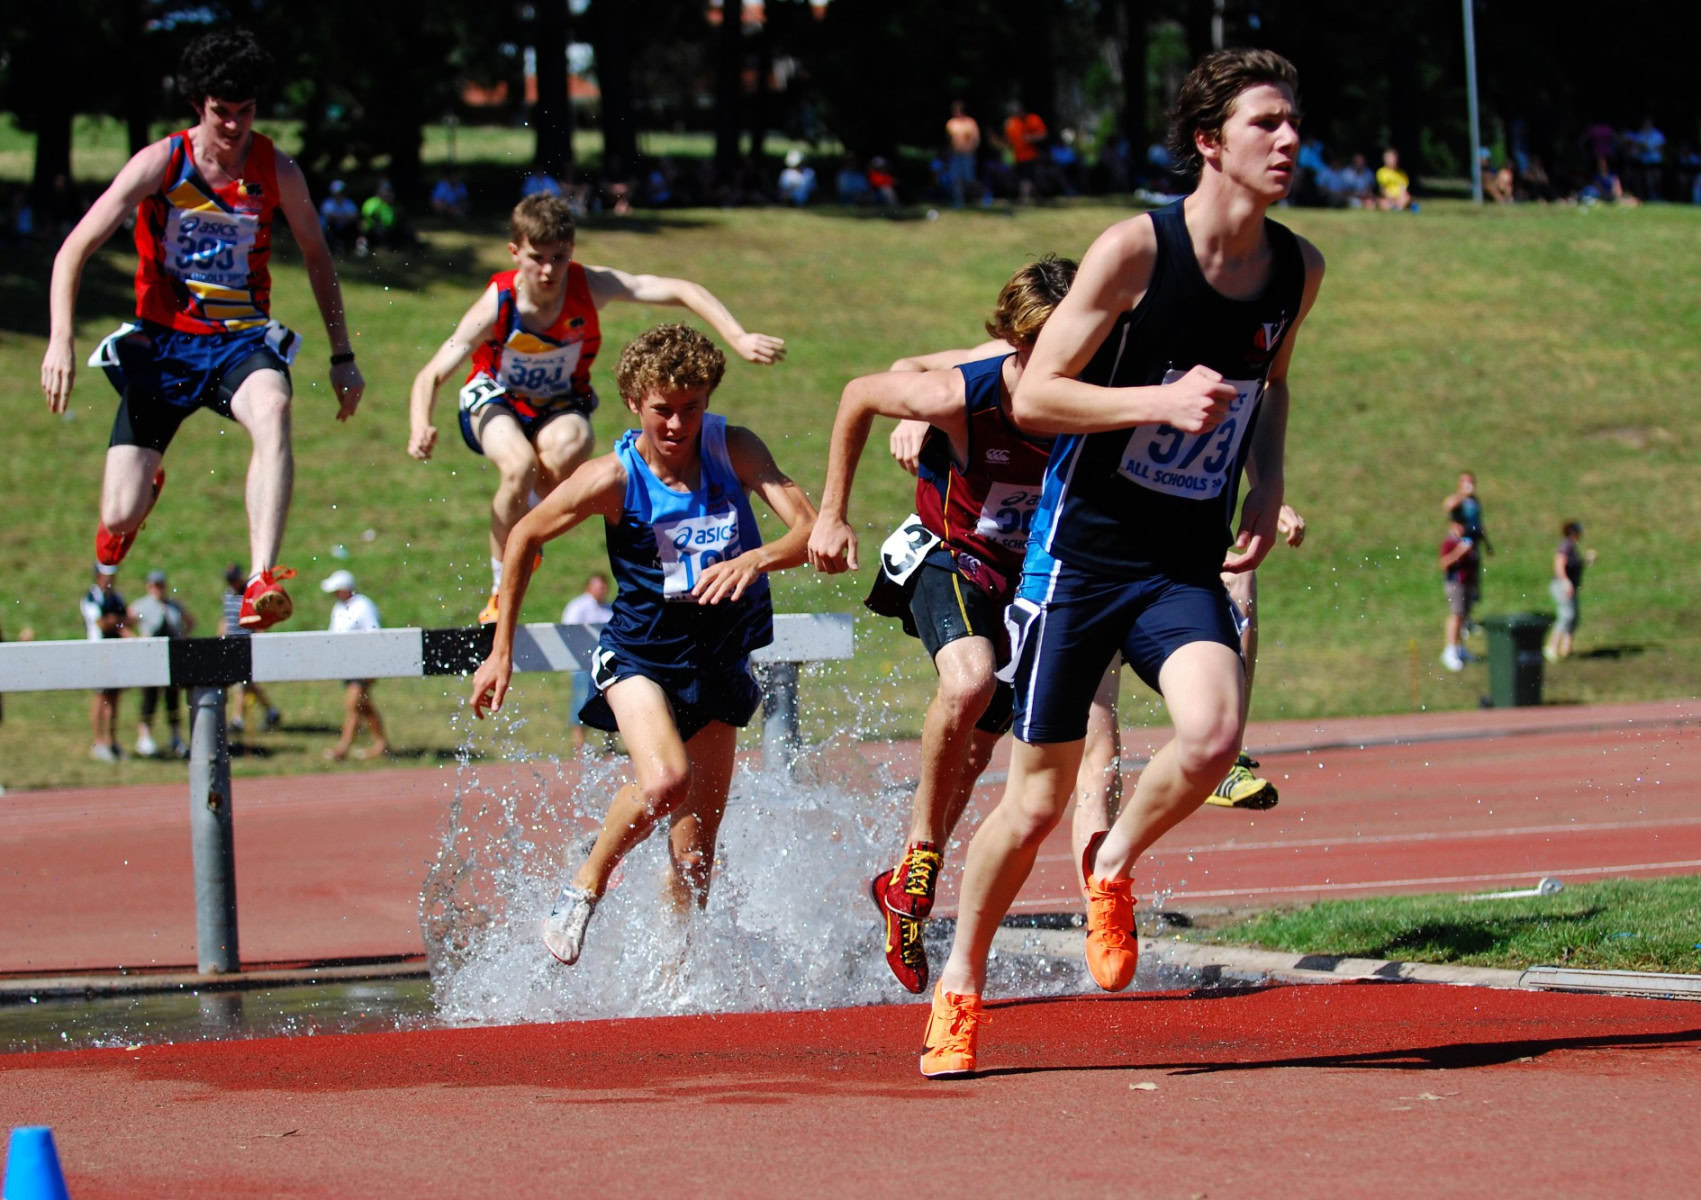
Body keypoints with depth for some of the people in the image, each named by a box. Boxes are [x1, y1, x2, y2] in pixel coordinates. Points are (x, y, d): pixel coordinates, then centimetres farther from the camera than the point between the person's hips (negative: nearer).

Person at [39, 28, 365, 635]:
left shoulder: (277, 170, -3)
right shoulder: (159, 164, -10)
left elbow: (316, 255, 13)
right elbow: (73, 251, -10)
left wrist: (342, 356, 14)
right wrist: (61, 342, -23)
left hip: (241, 340, 1)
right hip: (160, 342, -1)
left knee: (273, 410, -37)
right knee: (122, 516, -7)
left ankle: (262, 584, -47)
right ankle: (144, 488, 36)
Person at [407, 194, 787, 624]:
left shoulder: (590, 286, -24)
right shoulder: (497, 306, -26)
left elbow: (680, 291, -28)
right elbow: (431, 375, -24)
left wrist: (739, 339, -39)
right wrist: (421, 427, -44)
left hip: (561, 404, 1)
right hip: (495, 397, -1)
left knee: (567, 449, -35)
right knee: (519, 466, -34)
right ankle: (501, 592, -12)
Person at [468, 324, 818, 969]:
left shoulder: (734, 450, -11)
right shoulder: (613, 478, -15)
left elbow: (812, 528, -19)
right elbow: (525, 537, -2)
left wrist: (757, 558, -40)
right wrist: (501, 651, 0)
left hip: (719, 660, 3)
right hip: (640, 651, -3)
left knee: (695, 852, 5)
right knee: (664, 780, -30)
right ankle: (585, 887, -5)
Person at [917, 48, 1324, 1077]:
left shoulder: (1298, 271, 2)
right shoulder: (1136, 250, -13)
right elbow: (1034, 396, -11)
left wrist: (1268, 484, 6)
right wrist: (1164, 402, -23)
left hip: (1187, 567, 3)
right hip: (1081, 553, -3)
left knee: (1214, 734, -26)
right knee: (1037, 802, 2)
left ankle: (1115, 865, 5)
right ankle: (961, 990, 25)